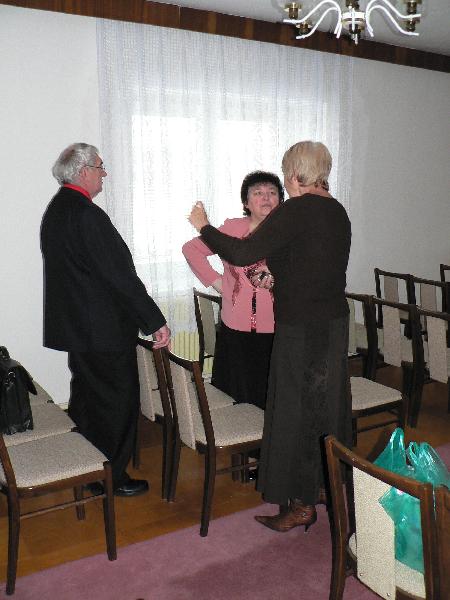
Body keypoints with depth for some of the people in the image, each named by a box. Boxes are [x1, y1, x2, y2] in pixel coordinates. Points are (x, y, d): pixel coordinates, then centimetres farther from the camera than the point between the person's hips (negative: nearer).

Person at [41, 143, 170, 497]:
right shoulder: (87, 215, -22)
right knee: (117, 402, 5)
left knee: (86, 397, 21)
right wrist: (155, 322, -19)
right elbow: (120, 275, -24)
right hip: (104, 330, -10)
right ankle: (111, 478, 19)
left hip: (74, 326, 10)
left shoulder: (55, 210, 10)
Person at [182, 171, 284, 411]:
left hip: (277, 330, 0)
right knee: (239, 400, 10)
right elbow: (191, 249, 7)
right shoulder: (233, 228, -1)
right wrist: (214, 280, 1)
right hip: (237, 330, 0)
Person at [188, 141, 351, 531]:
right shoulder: (337, 211, 9)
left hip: (301, 328, -9)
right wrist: (277, 278, 24)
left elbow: (243, 253, -23)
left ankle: (302, 505, 14)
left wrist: (204, 227, -9)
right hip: (335, 323, 9)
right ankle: (330, 486, 34)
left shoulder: (295, 211, -17)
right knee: (329, 405, 18)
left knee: (295, 411, 2)